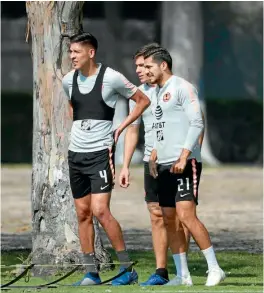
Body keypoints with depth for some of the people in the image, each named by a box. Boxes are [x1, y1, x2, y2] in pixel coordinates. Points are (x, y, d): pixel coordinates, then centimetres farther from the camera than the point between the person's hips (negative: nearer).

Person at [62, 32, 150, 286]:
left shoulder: (111, 78, -9)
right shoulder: (69, 80, 7)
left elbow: (143, 101, 1)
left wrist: (120, 128, -3)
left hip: (100, 151, -6)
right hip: (76, 152, 6)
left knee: (100, 210, -15)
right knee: (83, 214, 6)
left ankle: (127, 268, -7)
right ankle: (91, 272, 11)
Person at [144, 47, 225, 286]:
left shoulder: (182, 88, -8)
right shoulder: (157, 93, 19)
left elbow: (197, 123, -15)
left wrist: (183, 157, -21)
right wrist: (154, 156, 16)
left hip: (185, 164, -9)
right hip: (165, 165, 9)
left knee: (186, 215, -17)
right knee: (169, 219, 6)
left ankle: (214, 269, -13)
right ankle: (182, 275, 10)